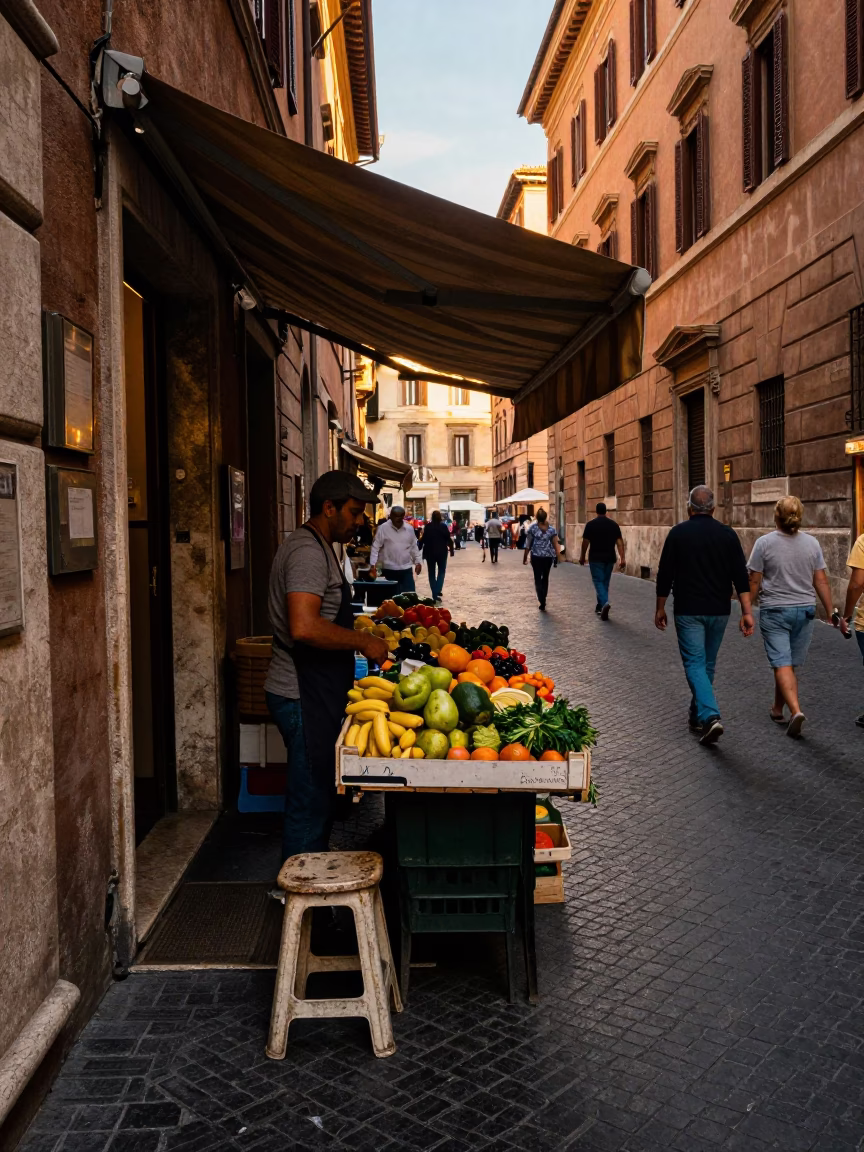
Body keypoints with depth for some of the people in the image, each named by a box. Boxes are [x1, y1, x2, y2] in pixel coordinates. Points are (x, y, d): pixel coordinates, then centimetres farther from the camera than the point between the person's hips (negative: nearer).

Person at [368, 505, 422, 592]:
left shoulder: (409, 529, 4)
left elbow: (414, 547, 15)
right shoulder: (383, 528, -7)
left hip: (406, 569, 3)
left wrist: (417, 562, 9)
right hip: (389, 570, -3)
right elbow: (375, 547, -6)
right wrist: (373, 565, -13)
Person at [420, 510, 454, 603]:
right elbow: (449, 539, -6)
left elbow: (423, 539, -4)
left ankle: (435, 594, 8)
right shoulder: (443, 526, -5)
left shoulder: (427, 526, -4)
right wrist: (451, 549, 3)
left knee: (432, 573, 11)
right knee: (441, 571, 12)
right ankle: (438, 591, -8)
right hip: (441, 551, 0)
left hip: (430, 552, 1)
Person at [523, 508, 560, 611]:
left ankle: (541, 602, -12)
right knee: (545, 578, 17)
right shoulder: (551, 529, 0)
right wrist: (556, 558, 7)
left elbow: (528, 544, -4)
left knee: (538, 578, 3)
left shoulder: (532, 528, -5)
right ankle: (543, 600, 24)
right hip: (548, 557, 2)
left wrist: (525, 557, 5)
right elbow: (555, 544, 0)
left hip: (536, 556, -2)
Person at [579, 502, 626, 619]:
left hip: (596, 558, -4)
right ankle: (600, 606, 25)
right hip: (609, 558, 4)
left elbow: (585, 542, -3)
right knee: (605, 582, 16)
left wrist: (582, 556, 10)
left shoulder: (591, 524, -6)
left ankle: (605, 603, -26)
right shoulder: (614, 524, 3)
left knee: (598, 581, -3)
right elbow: (619, 542, -2)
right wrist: (622, 558, -2)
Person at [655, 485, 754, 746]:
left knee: (694, 664, -2)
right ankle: (697, 715, 30)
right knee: (708, 663, 18)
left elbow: (665, 575, -3)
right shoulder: (727, 535, 2)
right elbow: (741, 577, -4)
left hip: (688, 611, -3)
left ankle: (709, 716, -19)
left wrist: (660, 608, 8)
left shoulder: (678, 533, -4)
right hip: (719, 611, 3)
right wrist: (747, 612, -4)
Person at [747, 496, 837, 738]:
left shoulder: (764, 543, -9)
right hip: (805, 610, 4)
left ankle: (795, 710, -22)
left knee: (782, 664, -4)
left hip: (774, 611, -3)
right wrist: (830, 612, 11)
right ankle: (777, 709, 28)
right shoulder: (811, 543, 0)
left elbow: (754, 582, -7)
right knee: (791, 665, 14)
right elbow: (821, 581, 3)